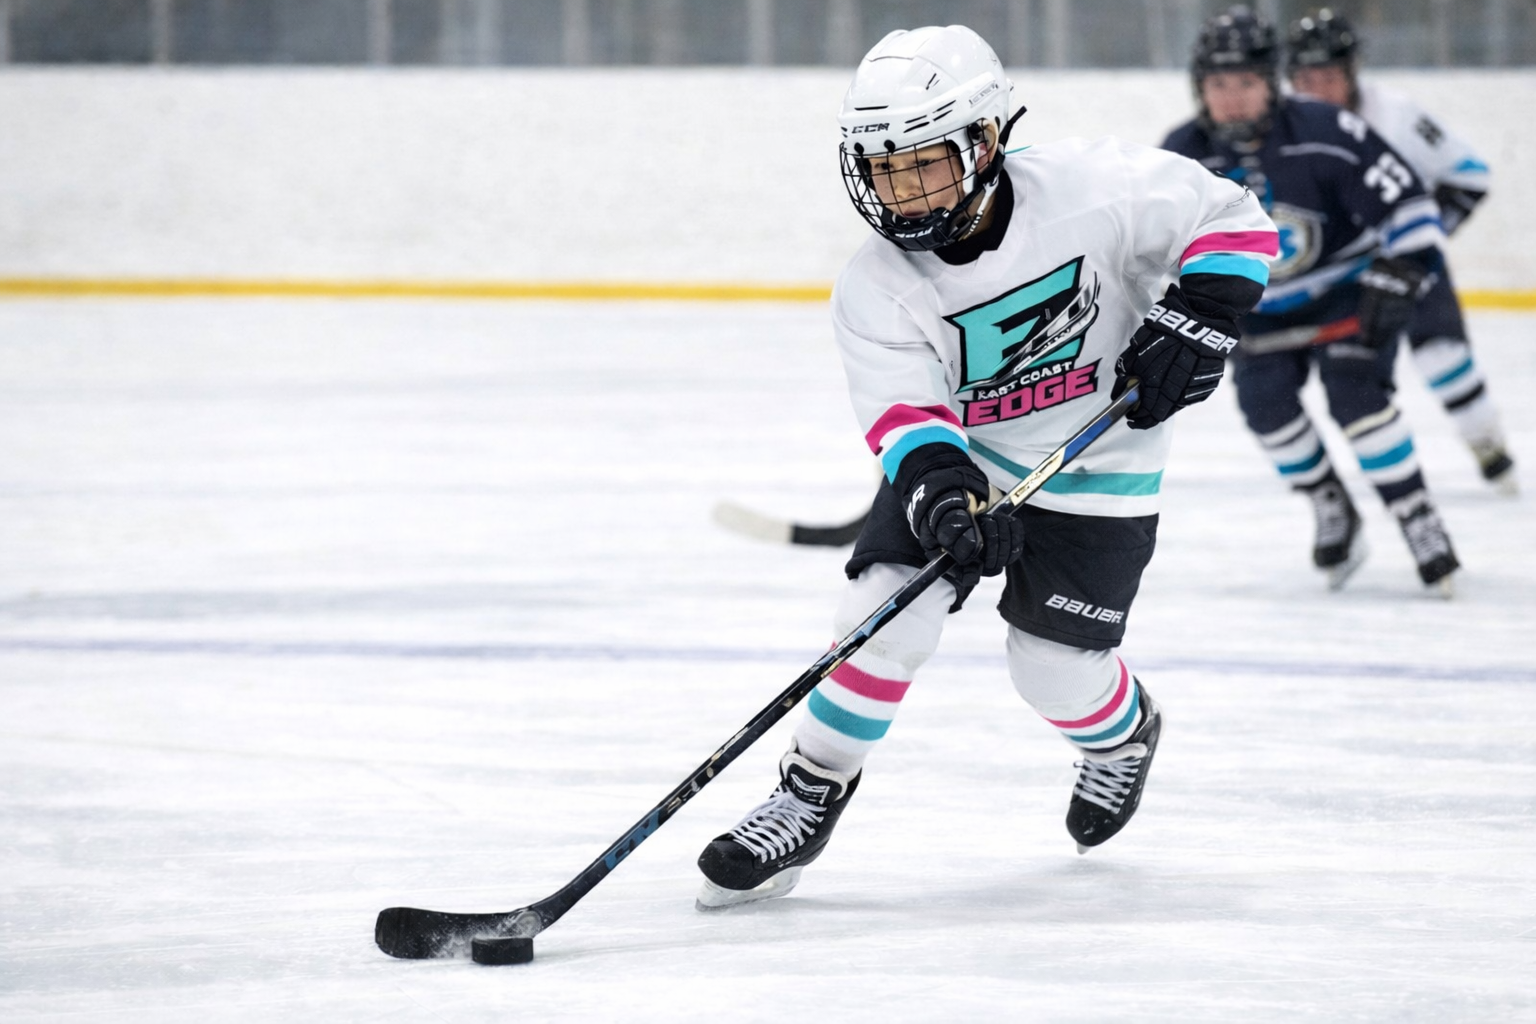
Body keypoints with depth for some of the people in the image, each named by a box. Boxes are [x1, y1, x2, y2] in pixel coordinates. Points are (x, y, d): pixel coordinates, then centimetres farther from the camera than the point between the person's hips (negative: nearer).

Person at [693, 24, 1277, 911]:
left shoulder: (1090, 189, -26)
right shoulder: (877, 288, -20)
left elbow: (1231, 219, -15)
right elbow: (907, 416, -28)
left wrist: (1197, 317, -28)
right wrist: (943, 494, -47)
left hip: (1097, 466, -2)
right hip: (958, 454, 2)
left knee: (1054, 664, -3)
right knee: (887, 607, -17)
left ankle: (1124, 732, 34)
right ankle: (809, 800, 0)